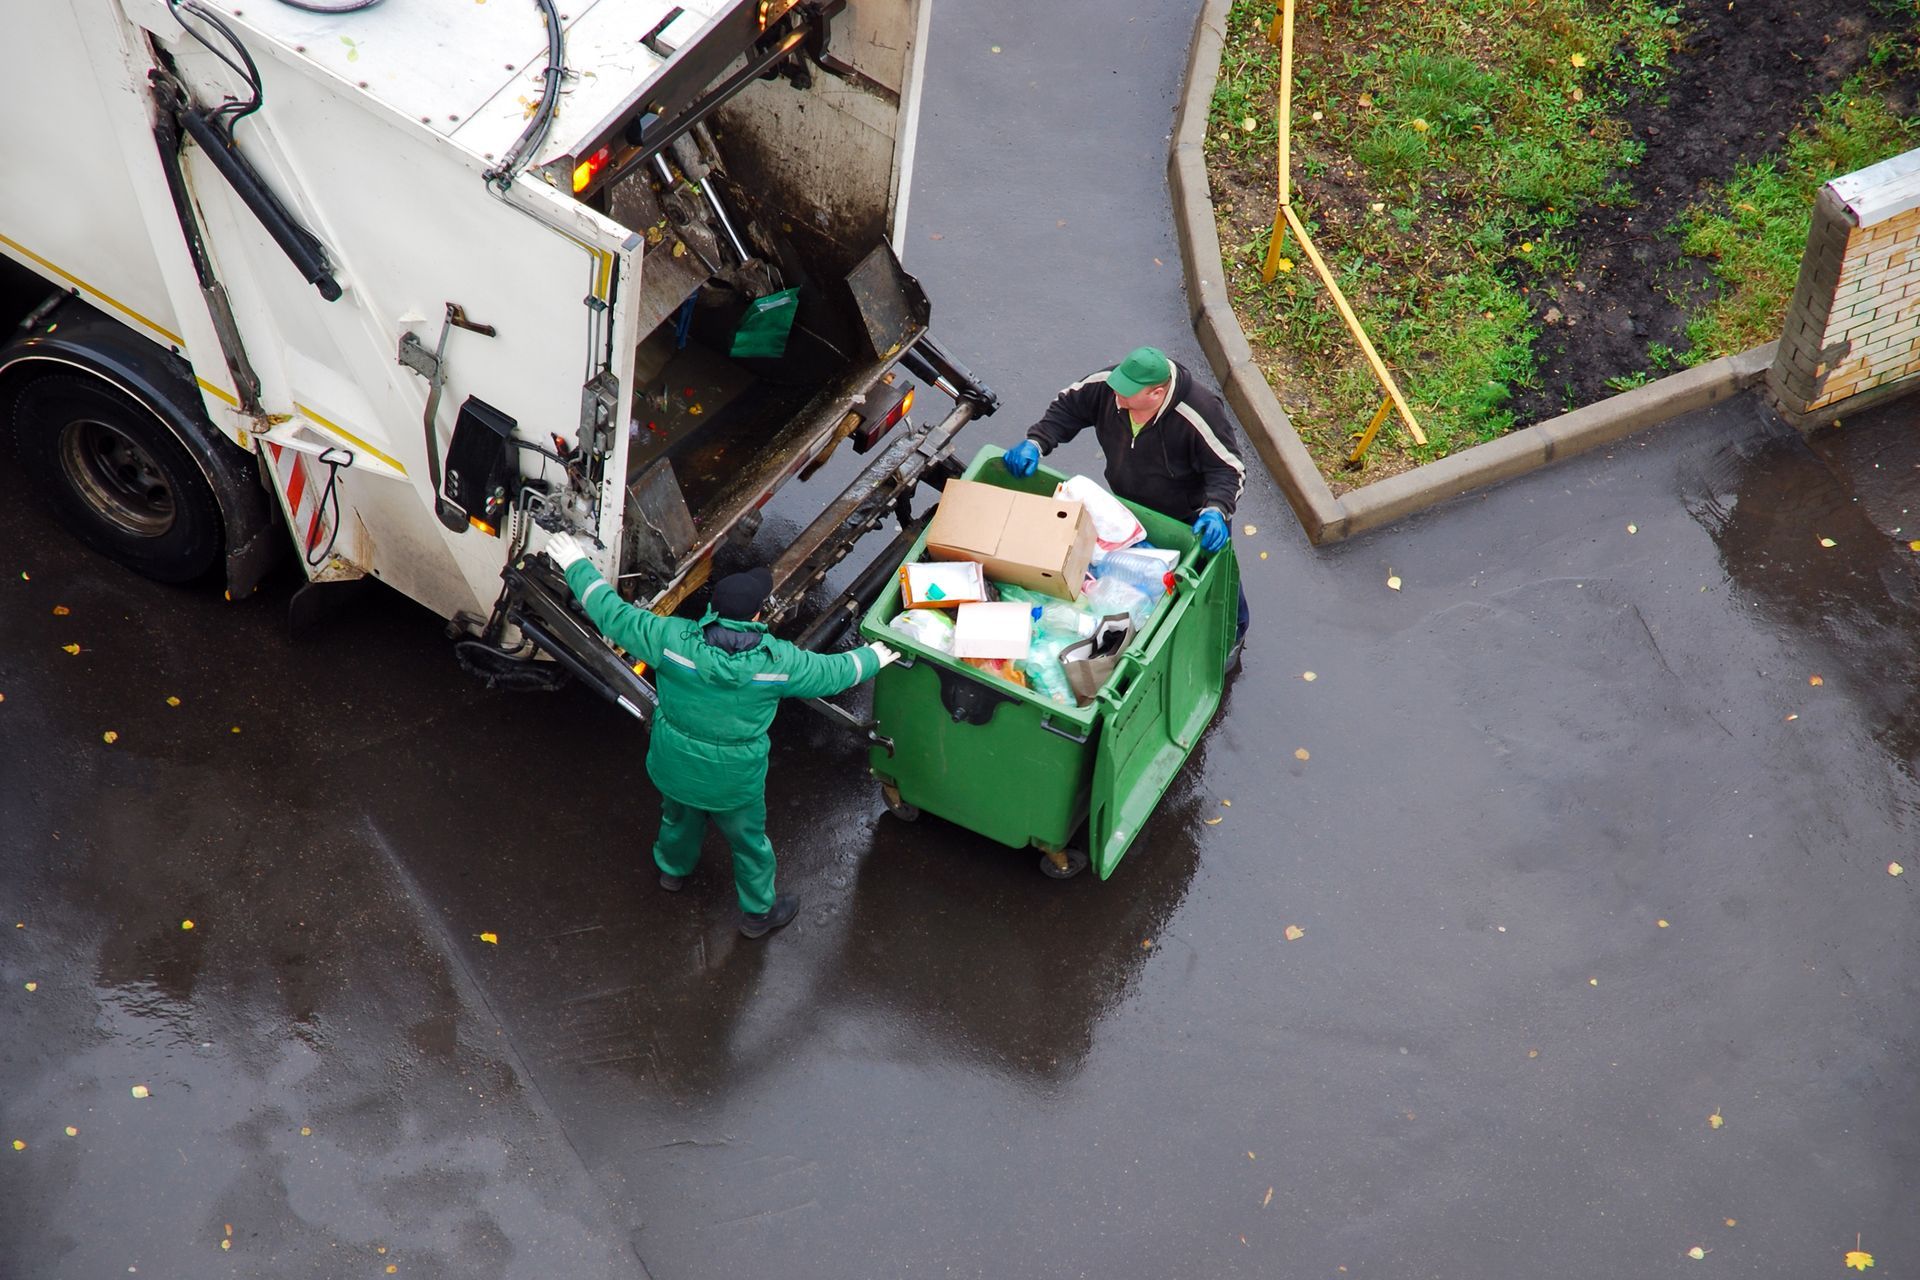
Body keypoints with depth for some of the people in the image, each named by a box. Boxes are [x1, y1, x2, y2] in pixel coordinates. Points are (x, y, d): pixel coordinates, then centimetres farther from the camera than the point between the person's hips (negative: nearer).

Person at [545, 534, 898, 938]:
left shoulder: (672, 639, -26)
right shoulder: (778, 661, -25)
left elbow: (613, 615, -15)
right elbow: (831, 673, -8)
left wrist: (577, 566, -1)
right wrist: (871, 660, 14)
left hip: (674, 768, 2)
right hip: (734, 783, -2)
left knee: (679, 818, 35)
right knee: (749, 842, 24)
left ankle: (673, 870, 63)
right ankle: (759, 912, 45)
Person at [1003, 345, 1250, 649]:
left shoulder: (1199, 415, -40)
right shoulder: (1105, 386, -26)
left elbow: (1229, 468, -32)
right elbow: (1067, 408, -7)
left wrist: (1216, 510, -49)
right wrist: (1035, 442, -21)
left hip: (1192, 517, -4)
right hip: (1130, 507, 4)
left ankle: (1232, 635, 49)